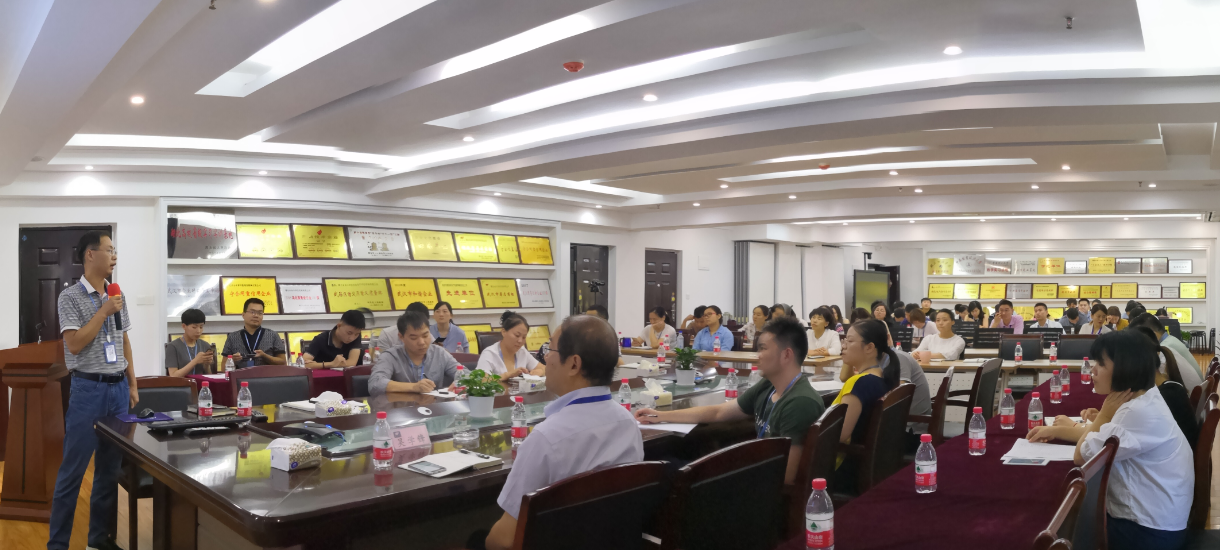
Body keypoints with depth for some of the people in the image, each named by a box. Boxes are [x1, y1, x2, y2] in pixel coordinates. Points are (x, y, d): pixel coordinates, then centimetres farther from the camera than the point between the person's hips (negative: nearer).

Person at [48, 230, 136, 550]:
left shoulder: (117, 296, 10)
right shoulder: (70, 297, -7)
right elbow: (74, 344, -16)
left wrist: (132, 384, 13)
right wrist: (104, 312, -15)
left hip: (118, 388, 6)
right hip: (88, 390, -6)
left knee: (111, 469, 11)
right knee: (72, 471, 0)